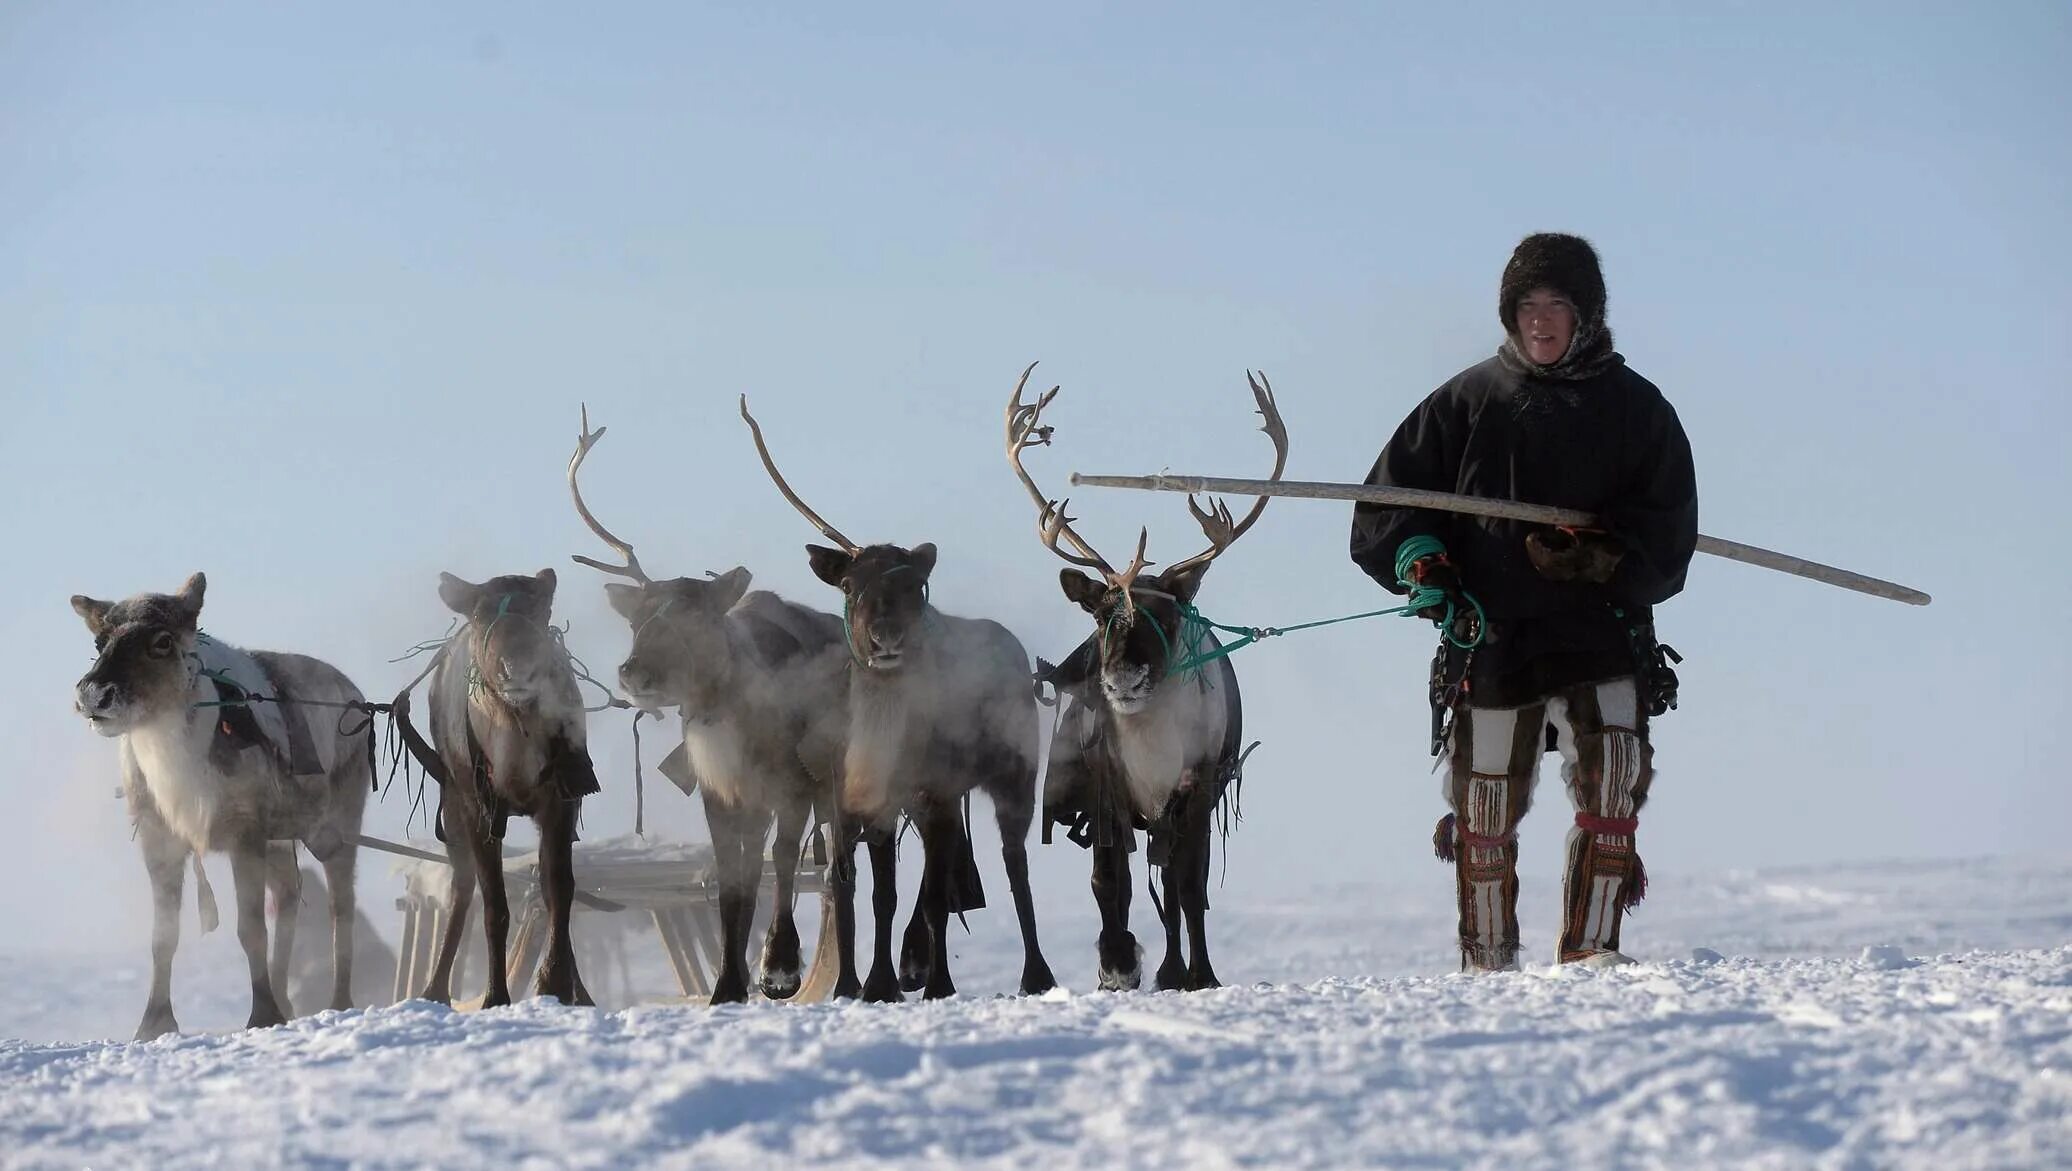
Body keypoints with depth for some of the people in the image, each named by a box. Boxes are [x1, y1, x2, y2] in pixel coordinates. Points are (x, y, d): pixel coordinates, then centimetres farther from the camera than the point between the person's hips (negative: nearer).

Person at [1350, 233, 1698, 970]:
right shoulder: (1468, 402, 8)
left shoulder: (1636, 409, 8)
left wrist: (1597, 558, -17)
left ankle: (1590, 951, -12)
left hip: (1604, 635, -1)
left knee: (1613, 786, -17)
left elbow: (1666, 536, 1)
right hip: (1491, 636, 1)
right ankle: (1486, 964, 21)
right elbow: (1389, 501, 10)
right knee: (1485, 814, 6)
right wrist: (1418, 559, -9)